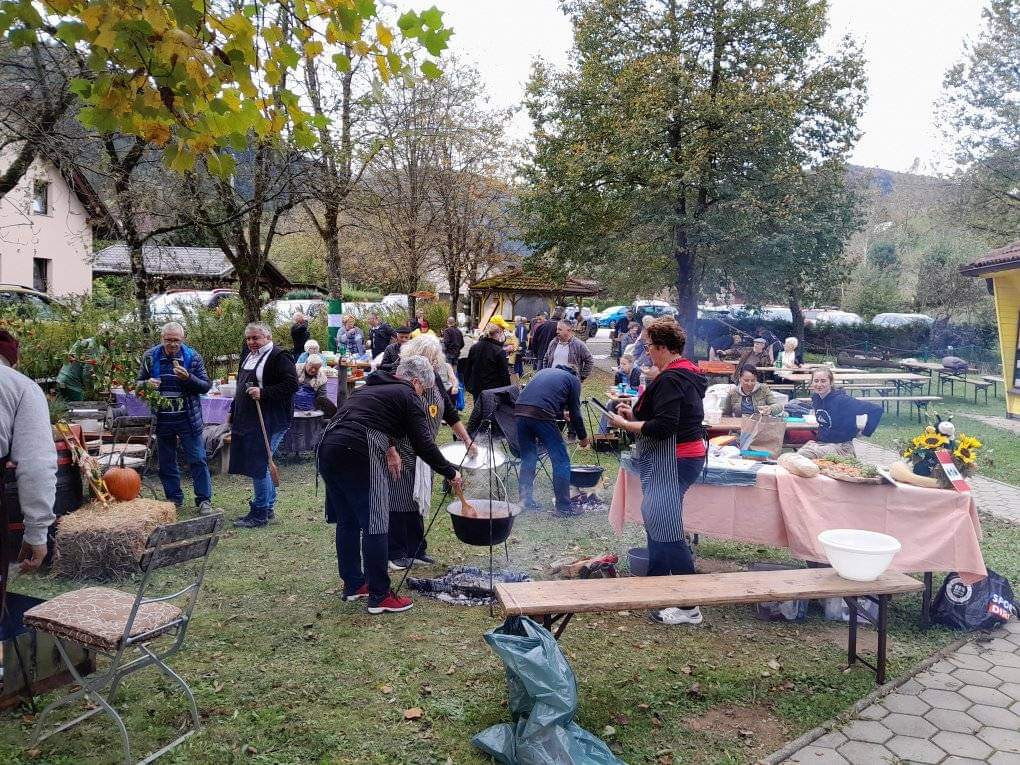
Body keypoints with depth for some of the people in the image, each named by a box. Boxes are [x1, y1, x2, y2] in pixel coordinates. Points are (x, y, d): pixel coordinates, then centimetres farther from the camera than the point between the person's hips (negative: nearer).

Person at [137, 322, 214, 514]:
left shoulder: (193, 356, -4)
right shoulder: (150, 356, 1)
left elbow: (206, 386, -3)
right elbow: (139, 382, 12)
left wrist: (188, 378, -22)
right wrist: (147, 384, -13)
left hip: (188, 419, -2)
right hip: (162, 419, 2)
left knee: (198, 460, -2)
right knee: (166, 462, 11)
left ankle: (204, 500, 7)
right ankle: (174, 499, 24)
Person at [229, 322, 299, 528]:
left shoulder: (279, 357, -11)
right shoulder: (248, 355, 18)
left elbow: (291, 385, -19)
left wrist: (263, 392, -25)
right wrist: (233, 411, 24)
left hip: (269, 420, -9)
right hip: (247, 420, 9)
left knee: (258, 465, -7)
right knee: (260, 465, 14)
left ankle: (259, 513, 3)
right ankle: (268, 509, 25)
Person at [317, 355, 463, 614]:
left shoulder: (367, 388, 26)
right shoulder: (407, 396, 3)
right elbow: (424, 446, -1)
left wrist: (388, 448, 26)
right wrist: (451, 473, 9)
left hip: (327, 448, 9)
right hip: (358, 456, -9)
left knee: (347, 522, 19)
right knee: (374, 525, -1)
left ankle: (353, 584, 30)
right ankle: (380, 596, 6)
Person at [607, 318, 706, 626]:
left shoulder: (670, 379, -19)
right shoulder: (687, 374, 14)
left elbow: (663, 427, -26)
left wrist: (626, 425, -14)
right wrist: (635, 414, 13)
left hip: (672, 461, -11)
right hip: (687, 454, 11)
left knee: (666, 531, -7)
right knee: (656, 522, 20)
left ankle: (688, 608, 0)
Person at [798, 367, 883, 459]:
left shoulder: (841, 399, -21)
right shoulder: (815, 398, 0)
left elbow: (876, 410, -23)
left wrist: (864, 431, -15)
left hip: (841, 447, -6)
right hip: (821, 443, 6)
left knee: (802, 455, -25)